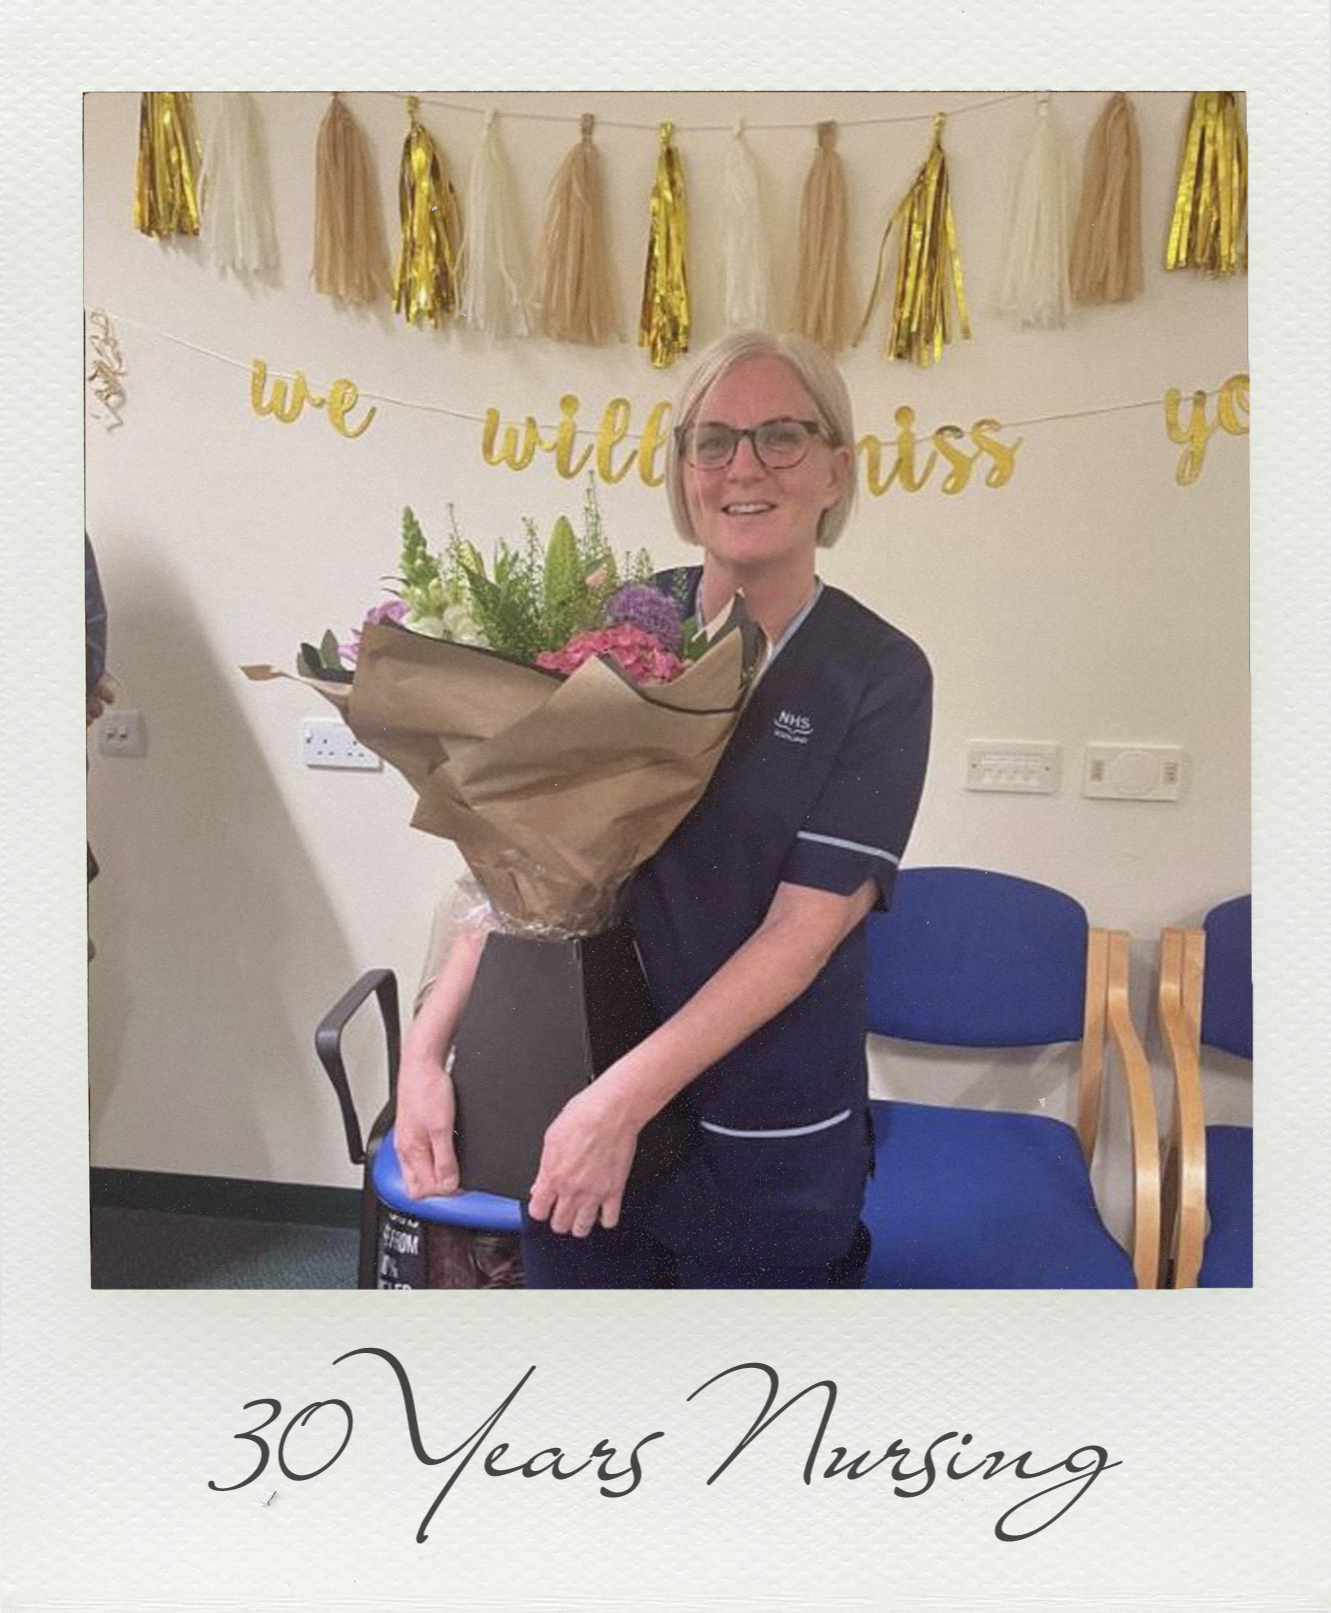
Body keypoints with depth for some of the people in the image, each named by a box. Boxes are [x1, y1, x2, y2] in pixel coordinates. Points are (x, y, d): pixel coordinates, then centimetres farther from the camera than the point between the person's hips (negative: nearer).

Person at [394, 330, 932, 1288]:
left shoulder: (880, 676, -10)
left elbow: (806, 924, -16)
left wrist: (625, 1098, -20)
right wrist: (427, 1047, -7)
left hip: (767, 1142, -2)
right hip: (572, 1110, 3)